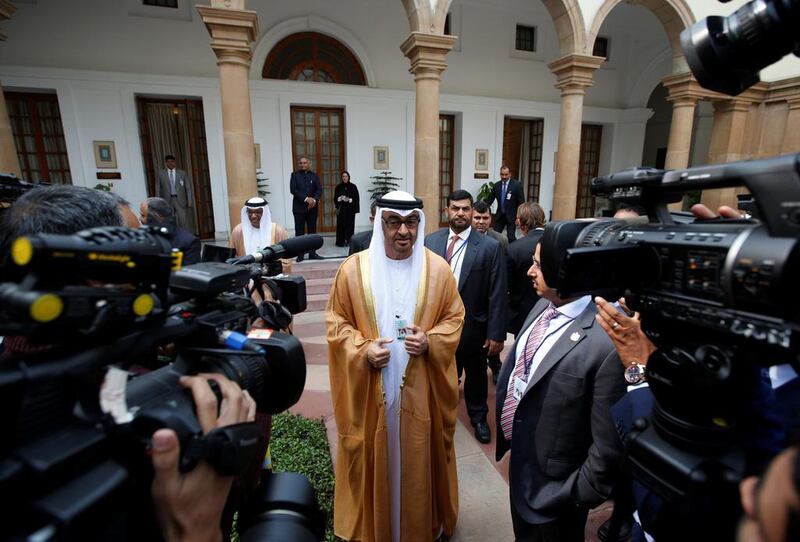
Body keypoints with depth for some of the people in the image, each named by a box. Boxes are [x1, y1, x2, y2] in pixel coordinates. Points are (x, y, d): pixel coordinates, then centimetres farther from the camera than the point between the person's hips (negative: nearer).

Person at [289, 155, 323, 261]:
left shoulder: (314, 175, 11)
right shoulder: (295, 175, 4)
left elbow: (319, 189, 3)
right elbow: (293, 190, -7)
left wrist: (314, 200, -15)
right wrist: (306, 199, -17)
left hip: (312, 207, 2)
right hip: (299, 207, -2)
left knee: (312, 231, 6)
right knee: (299, 232, -1)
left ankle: (312, 253, 12)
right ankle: (300, 254, 4)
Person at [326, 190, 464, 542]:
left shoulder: (438, 269, -5)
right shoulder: (354, 269, -7)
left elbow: (454, 317, 3)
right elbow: (337, 322, 0)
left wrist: (430, 341, -15)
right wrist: (363, 349, -16)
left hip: (421, 388, 1)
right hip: (370, 388, 0)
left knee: (420, 457, 17)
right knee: (374, 458, 16)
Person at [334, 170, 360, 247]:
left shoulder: (353, 187, 2)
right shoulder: (338, 187, 6)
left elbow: (356, 198, 1)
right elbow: (335, 198, 7)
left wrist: (350, 200, -15)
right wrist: (340, 198, -12)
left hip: (350, 209, -1)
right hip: (341, 209, 1)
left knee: (350, 224, -2)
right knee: (341, 224, -3)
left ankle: (349, 241, 4)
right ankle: (341, 241, 2)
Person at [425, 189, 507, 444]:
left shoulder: (490, 246, -12)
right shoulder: (431, 240, -3)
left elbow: (497, 294, -11)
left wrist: (496, 334, -12)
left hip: (473, 326, -2)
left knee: (476, 375, 20)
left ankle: (478, 417, 46)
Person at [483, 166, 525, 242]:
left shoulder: (517, 184, -7)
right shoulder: (496, 185, 4)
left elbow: (521, 202, -7)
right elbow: (489, 200, 9)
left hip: (511, 216, -4)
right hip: (499, 216, 4)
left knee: (511, 238, -6)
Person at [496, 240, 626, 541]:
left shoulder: (606, 343, -34)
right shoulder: (543, 307, -7)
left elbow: (608, 443, -25)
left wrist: (582, 493, -12)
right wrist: (504, 423, 12)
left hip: (553, 487, -6)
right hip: (519, 460, 7)